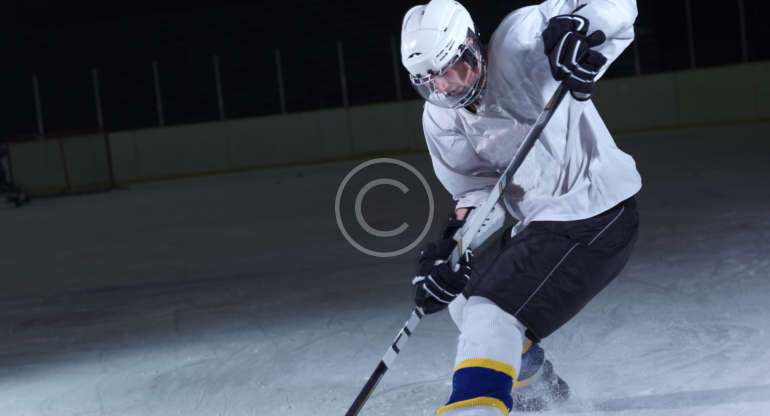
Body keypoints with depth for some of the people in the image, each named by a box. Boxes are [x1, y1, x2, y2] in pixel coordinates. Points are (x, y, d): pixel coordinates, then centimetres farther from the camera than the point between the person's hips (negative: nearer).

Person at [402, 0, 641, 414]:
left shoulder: (519, 43, -19)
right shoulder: (440, 118, 1)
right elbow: (474, 189, 3)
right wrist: (453, 248, -13)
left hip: (596, 213, -9)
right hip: (538, 220, 9)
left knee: (491, 305, -21)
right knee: (464, 300, 22)